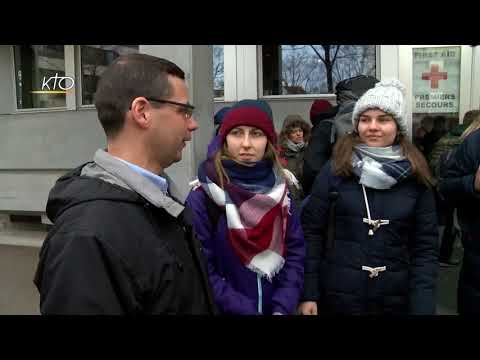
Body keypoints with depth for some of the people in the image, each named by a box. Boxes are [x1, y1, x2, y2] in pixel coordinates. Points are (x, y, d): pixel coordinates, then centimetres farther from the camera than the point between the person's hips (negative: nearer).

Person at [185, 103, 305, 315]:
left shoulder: (279, 191, -2)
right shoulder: (201, 199, -15)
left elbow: (295, 250, -2)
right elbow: (202, 272, -16)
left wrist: (284, 307, -12)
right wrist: (247, 310, -18)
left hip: (277, 308, 4)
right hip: (226, 311, -3)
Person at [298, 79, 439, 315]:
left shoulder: (416, 177, -2)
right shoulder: (334, 170, -6)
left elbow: (425, 247, -1)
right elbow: (311, 232, -6)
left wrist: (423, 306, -8)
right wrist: (308, 293, -9)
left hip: (396, 298, 2)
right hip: (336, 295, -1)